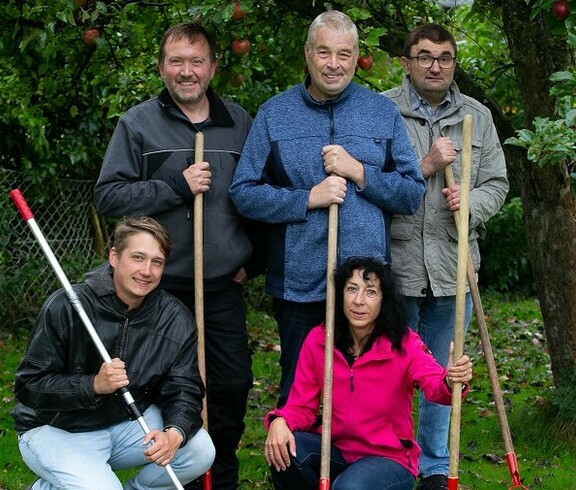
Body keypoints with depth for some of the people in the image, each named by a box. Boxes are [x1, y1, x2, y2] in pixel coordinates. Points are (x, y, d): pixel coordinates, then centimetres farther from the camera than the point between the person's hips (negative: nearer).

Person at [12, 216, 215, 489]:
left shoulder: (175, 318, -7)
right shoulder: (65, 307, -19)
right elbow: (28, 386, -17)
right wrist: (93, 385, -32)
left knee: (200, 451, -16)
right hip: (56, 429, -4)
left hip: (128, 423, 4)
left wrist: (175, 433, -31)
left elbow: (184, 390, -8)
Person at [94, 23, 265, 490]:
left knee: (233, 385, 6)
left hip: (223, 288, 2)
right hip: (162, 288, -2)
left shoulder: (239, 123, 8)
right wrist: (175, 186, -15)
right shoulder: (138, 123, 0)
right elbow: (108, 195, -6)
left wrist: (252, 260, 10)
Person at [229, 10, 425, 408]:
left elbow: (414, 193, 4)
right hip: (299, 285, 0)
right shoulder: (274, 114, 3)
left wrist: (360, 173, -11)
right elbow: (243, 193, -1)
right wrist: (308, 199, -13)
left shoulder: (384, 113, 6)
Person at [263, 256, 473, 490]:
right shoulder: (318, 340, -6)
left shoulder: (404, 344, -13)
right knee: (284, 451, -26)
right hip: (335, 451, 4)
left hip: (389, 458, -3)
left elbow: (435, 383, -32)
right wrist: (280, 421, -28)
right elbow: (301, 405, -4)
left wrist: (451, 382, -57)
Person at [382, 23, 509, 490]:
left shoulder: (478, 117, 10)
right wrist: (426, 166, -14)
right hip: (394, 268, -3)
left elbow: (496, 184, 11)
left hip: (453, 268, 3)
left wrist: (471, 202, -10)